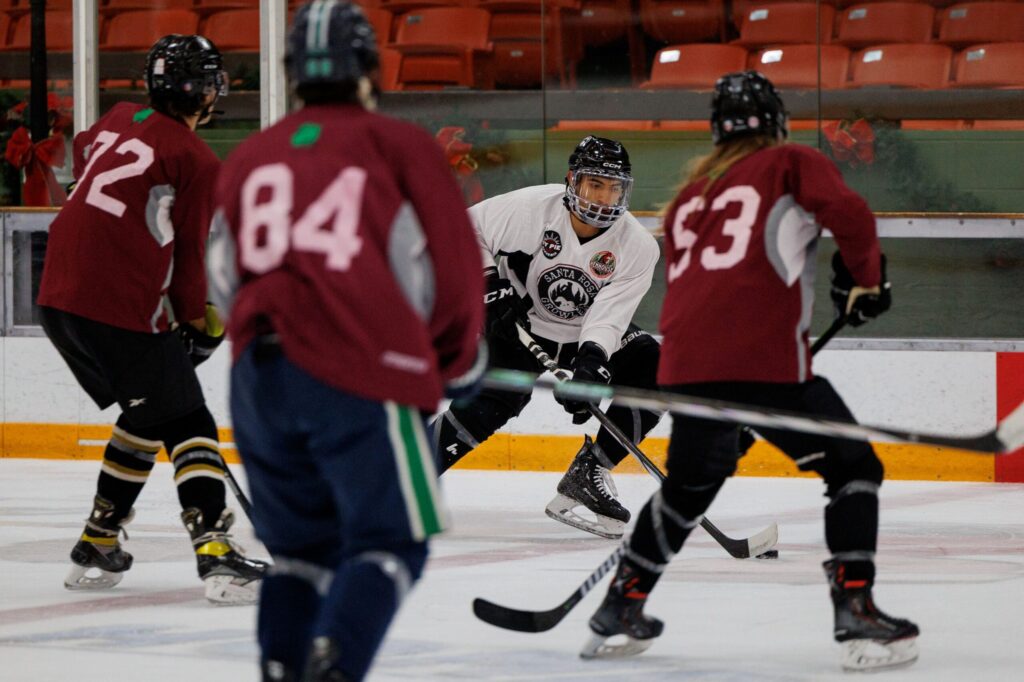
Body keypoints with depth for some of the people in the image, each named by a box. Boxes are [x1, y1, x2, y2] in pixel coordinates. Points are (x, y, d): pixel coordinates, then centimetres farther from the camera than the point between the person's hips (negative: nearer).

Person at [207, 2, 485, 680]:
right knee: (390, 542, 0)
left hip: (260, 374, 5)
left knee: (301, 544, 19)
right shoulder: (401, 147, 3)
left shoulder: (247, 159, 16)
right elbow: (451, 268, 2)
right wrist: (459, 361, 18)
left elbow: (228, 276, 16)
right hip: (362, 372, -5)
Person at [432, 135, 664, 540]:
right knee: (492, 403, -24)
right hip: (521, 323, -3)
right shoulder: (530, 207, -22)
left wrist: (590, 361, -41)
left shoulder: (637, 247, -18)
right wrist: (490, 280, -21)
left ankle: (586, 475, -6)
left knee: (652, 373, -16)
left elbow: (608, 316, -25)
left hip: (591, 336, 3)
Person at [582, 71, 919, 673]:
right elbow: (848, 214, -8)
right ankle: (856, 610, -9)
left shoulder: (691, 194, 28)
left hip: (686, 362, 6)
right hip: (764, 356, -6)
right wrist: (866, 278, 11)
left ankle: (621, 606, 30)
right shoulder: (791, 163, 11)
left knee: (691, 482, 28)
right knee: (853, 467, 5)